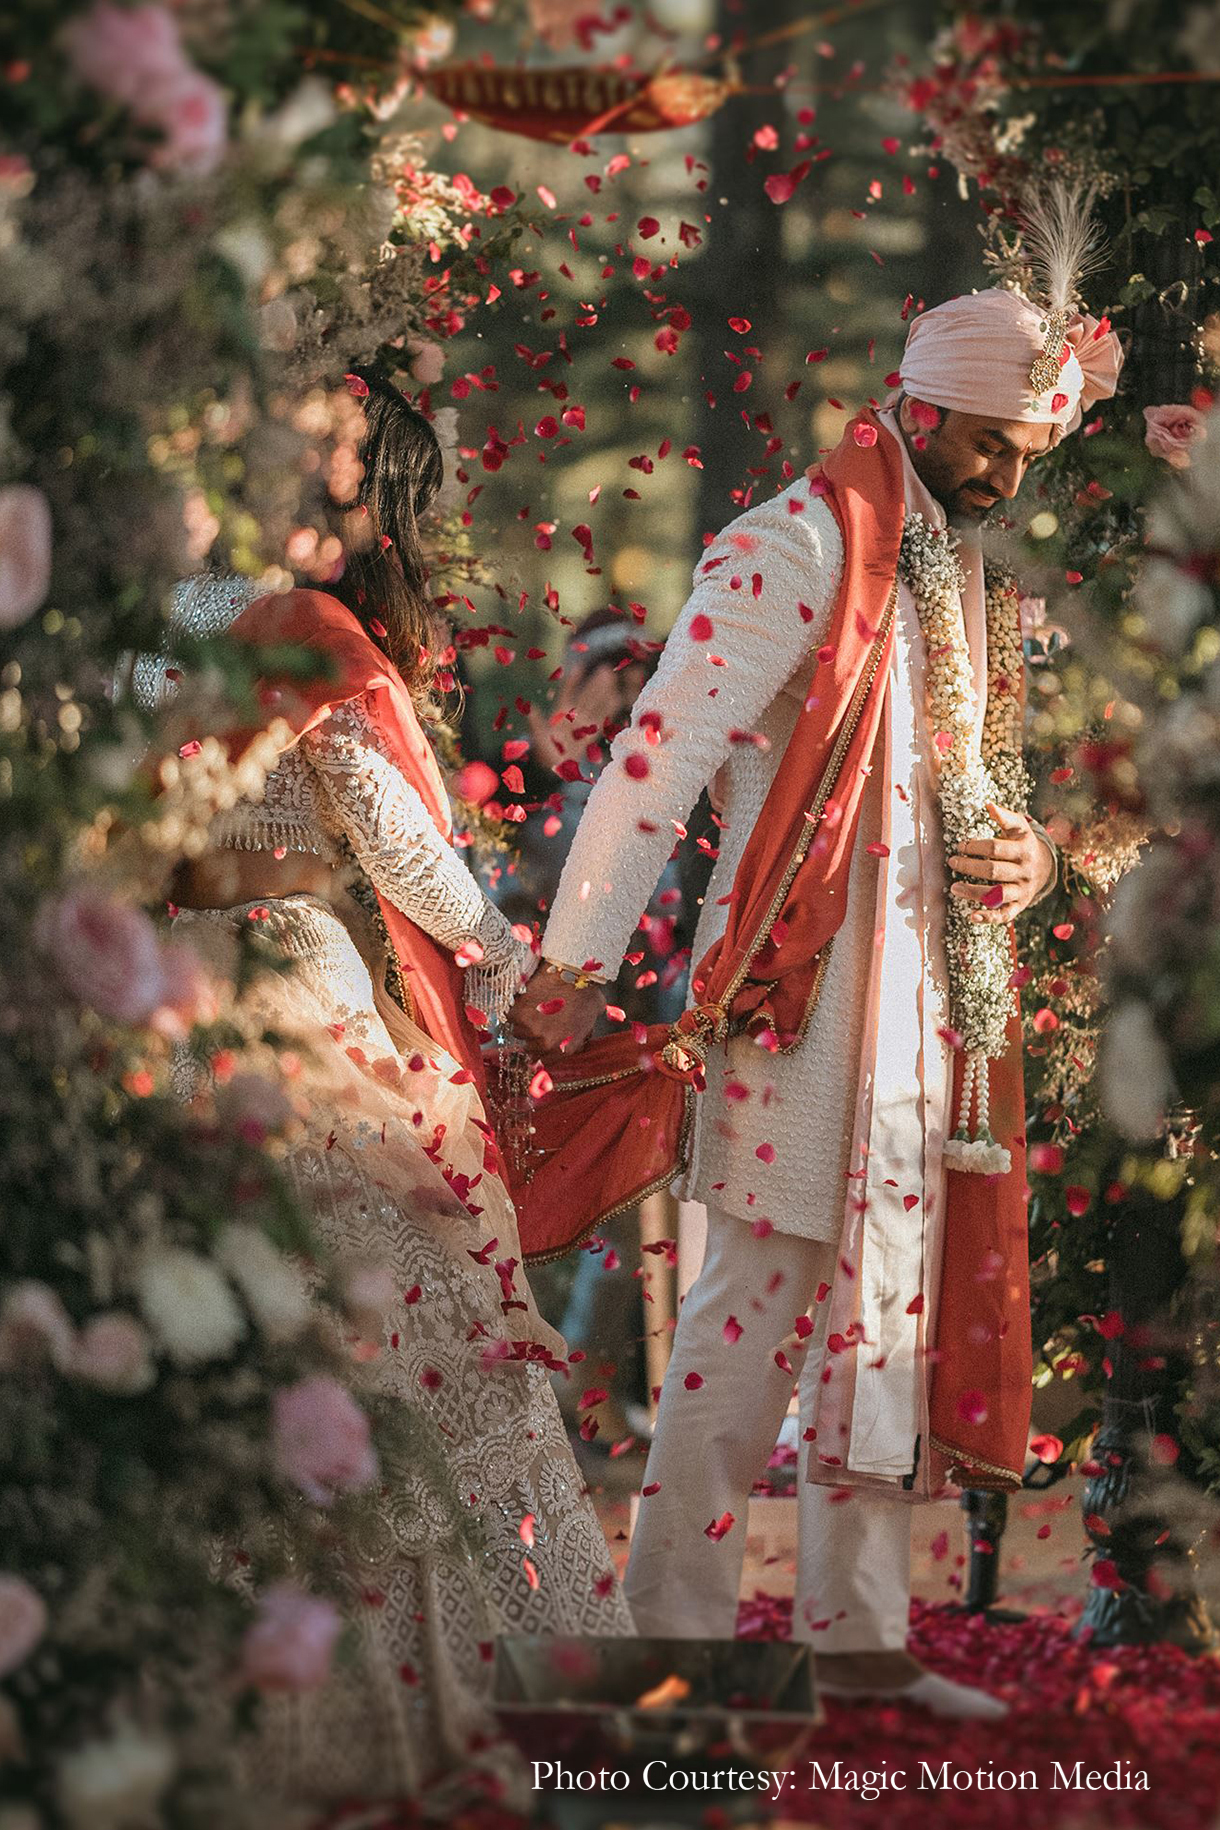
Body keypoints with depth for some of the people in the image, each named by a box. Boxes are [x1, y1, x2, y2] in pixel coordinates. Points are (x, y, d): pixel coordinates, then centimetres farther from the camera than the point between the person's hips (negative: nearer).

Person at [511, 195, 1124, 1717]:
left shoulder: (961, 577, 17)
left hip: (927, 1008, 8)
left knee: (886, 1308, 10)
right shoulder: (793, 550, -10)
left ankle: (858, 1637, 16)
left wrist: (1022, 853, 3)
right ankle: (674, 1626, 2)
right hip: (798, 995, -8)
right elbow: (660, 758, -16)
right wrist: (570, 968, -20)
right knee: (764, 1301, -6)